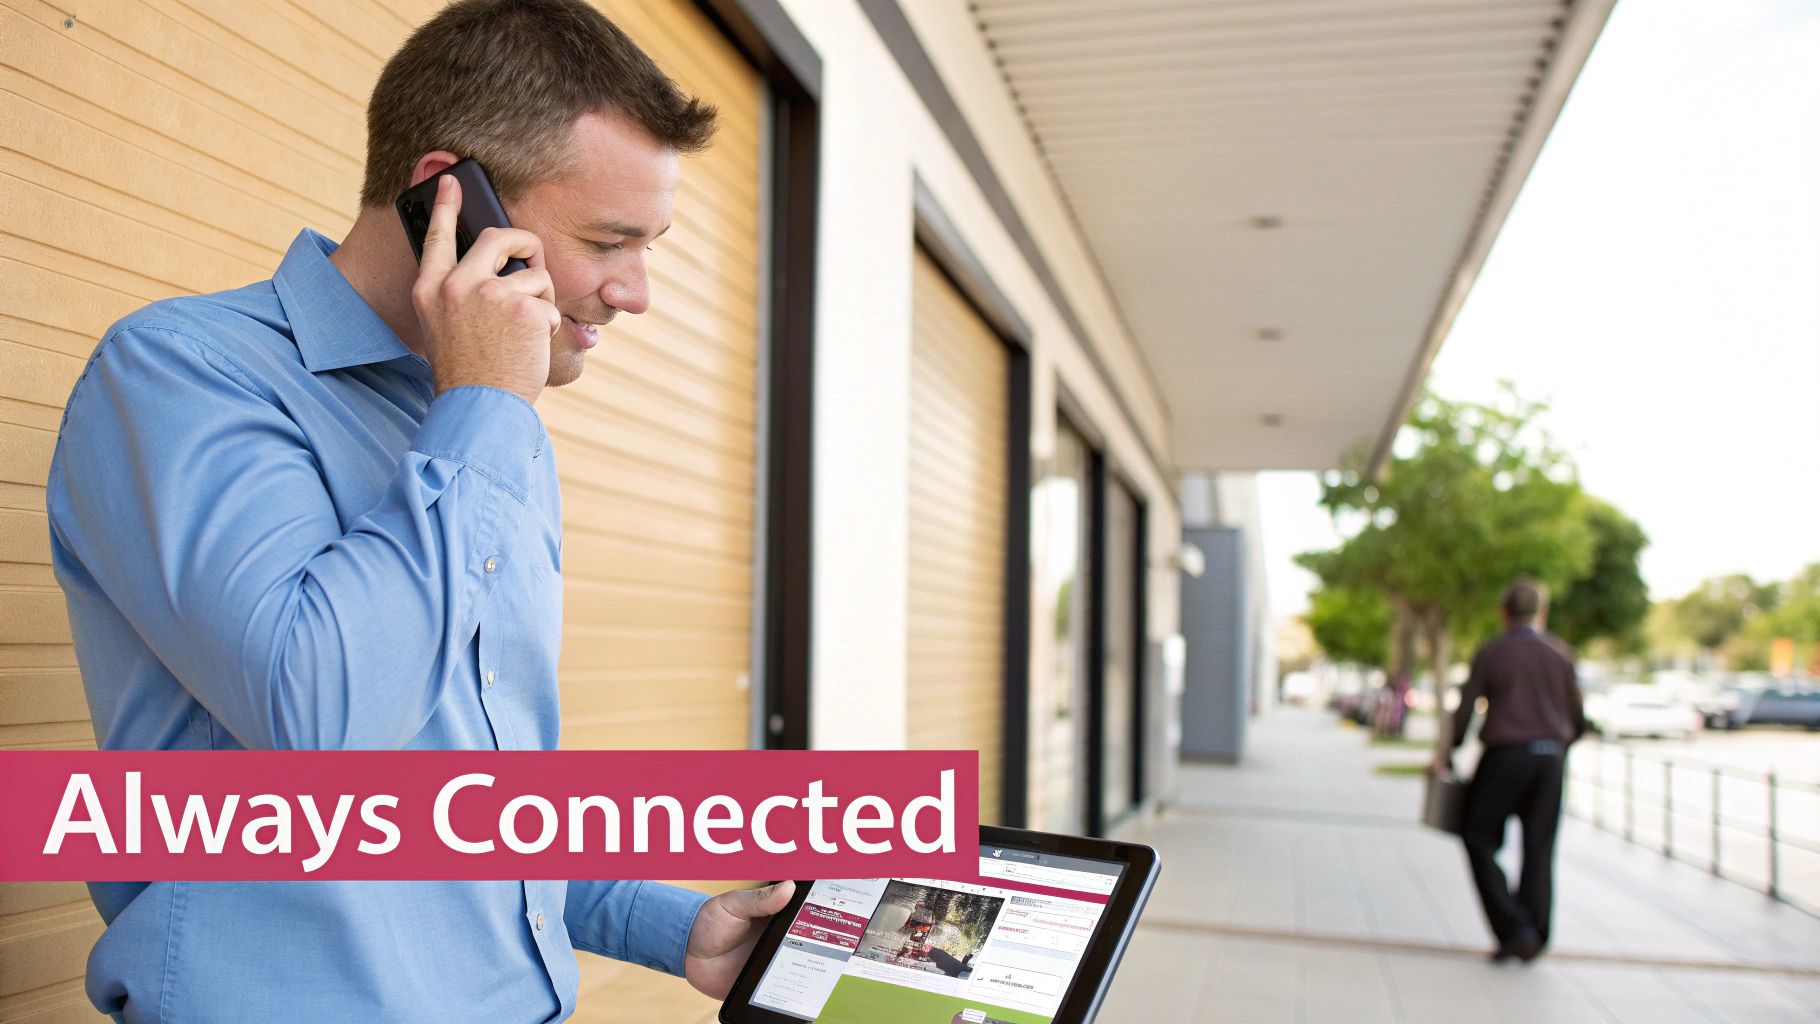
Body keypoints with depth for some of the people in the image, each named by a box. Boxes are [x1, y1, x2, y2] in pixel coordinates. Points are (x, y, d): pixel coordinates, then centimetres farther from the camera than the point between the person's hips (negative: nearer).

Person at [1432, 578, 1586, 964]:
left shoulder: (1490, 653, -1)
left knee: (1481, 843, 5)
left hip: (1504, 758, -3)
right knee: (1539, 850, 10)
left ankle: (1514, 929, -5)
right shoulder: (1561, 654, 8)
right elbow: (1578, 722, 12)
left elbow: (1465, 711, -5)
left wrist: (1447, 752, 8)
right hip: (1550, 759, 4)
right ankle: (1535, 937, 8)